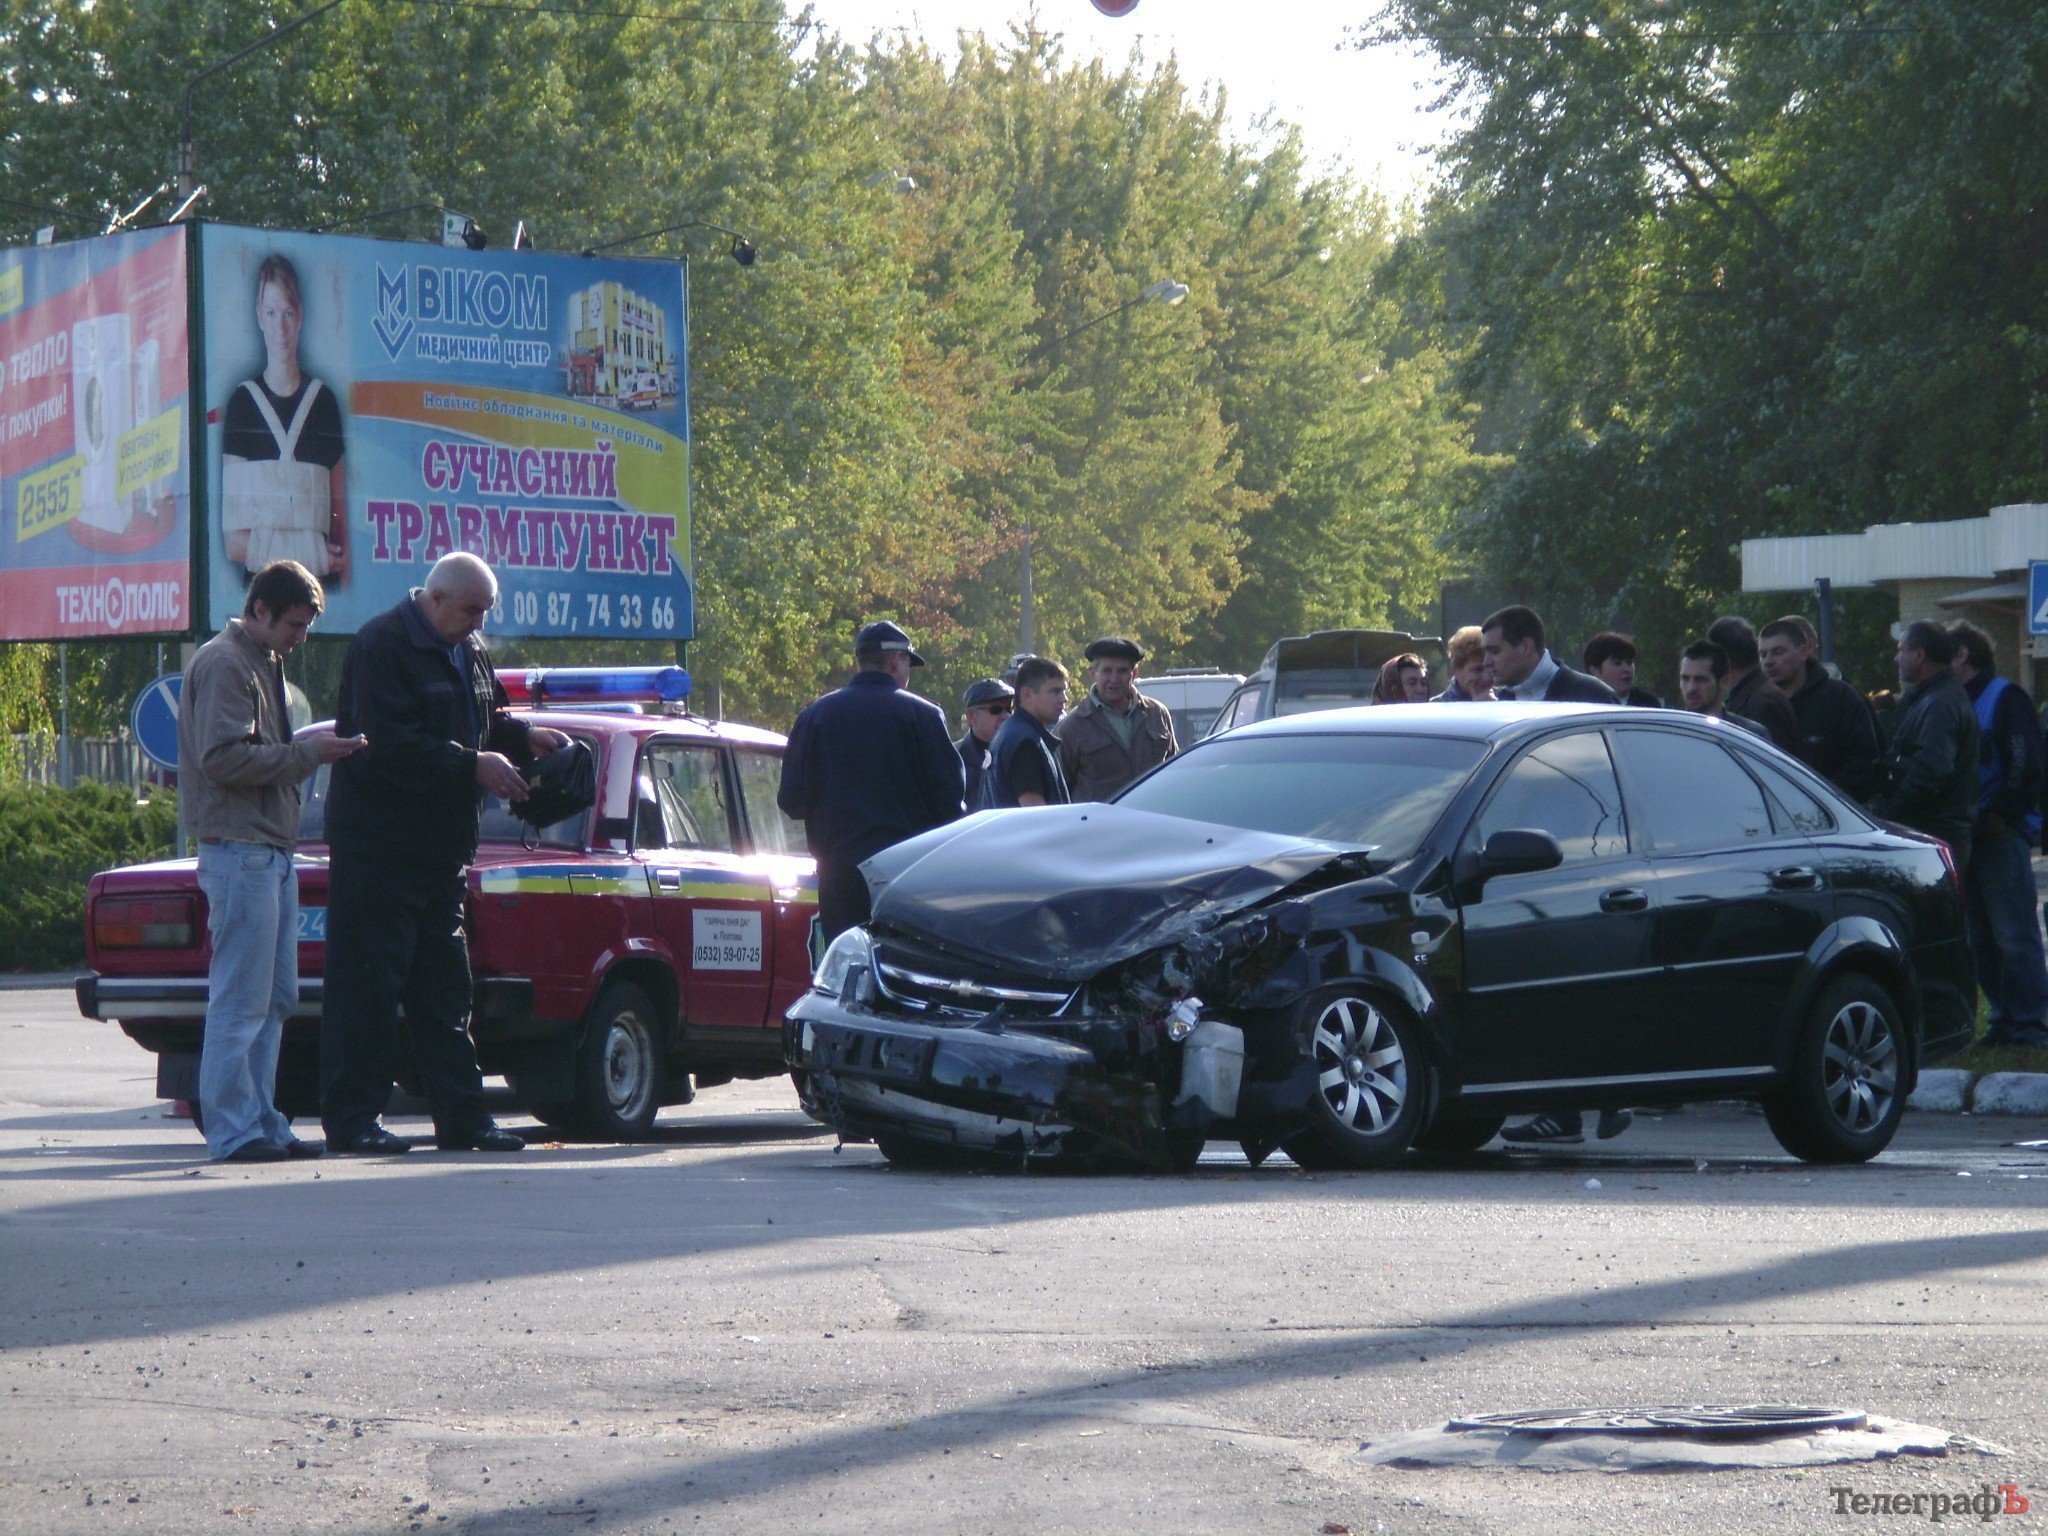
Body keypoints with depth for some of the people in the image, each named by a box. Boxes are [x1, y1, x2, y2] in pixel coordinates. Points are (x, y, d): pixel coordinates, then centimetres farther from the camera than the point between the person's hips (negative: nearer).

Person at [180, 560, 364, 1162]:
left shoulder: (263, 663, 21)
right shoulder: (222, 664, -11)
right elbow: (224, 758, -19)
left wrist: (311, 746, 9)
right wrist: (308, 752, -16)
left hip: (273, 852, 10)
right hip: (240, 851, -10)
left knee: (275, 997, 11)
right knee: (240, 998, -9)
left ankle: (262, 1123, 15)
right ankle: (233, 1128, -7)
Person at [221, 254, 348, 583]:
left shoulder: (324, 401, 12)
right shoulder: (242, 403, 5)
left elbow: (340, 505, 11)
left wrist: (344, 570, -1)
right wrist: (314, 555, -7)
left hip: (320, 580, 2)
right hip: (260, 579, -2)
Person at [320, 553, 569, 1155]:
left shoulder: (468, 652, 15)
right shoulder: (382, 647, -14)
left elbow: (485, 723, 26)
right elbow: (391, 746, -23)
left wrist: (524, 738, 5)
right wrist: (473, 764, -24)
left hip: (442, 850, 9)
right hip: (378, 849, -9)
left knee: (443, 989, 9)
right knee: (368, 987, -6)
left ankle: (463, 1119, 10)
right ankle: (352, 1120, -2)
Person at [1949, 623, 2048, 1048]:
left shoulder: (2005, 698, -3)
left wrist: (2000, 815, -16)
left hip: (2002, 834, -8)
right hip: (1967, 836, 8)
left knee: (2014, 934, -9)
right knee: (1981, 937, 7)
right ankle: (2005, 1020, 12)